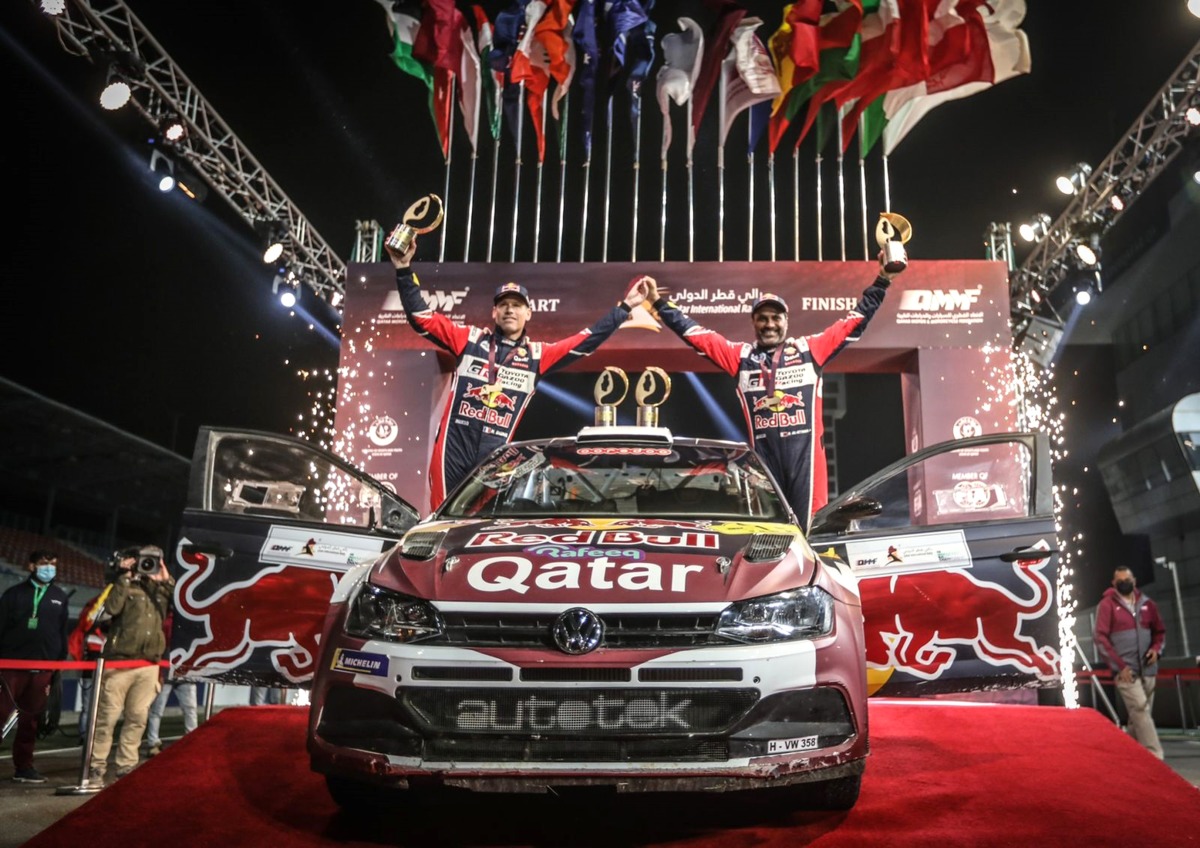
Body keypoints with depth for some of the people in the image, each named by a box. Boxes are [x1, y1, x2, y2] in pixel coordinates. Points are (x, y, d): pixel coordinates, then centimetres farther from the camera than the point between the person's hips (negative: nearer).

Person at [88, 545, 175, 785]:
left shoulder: (162, 589, 15)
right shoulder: (125, 585, 4)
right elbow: (112, 607, -14)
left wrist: (167, 581, -3)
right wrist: (125, 577, -11)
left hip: (149, 665, 4)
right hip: (119, 661, -4)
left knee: (137, 717, 5)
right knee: (108, 716, -2)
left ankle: (126, 765, 12)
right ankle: (97, 765, 7)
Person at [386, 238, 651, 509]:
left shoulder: (537, 355, 9)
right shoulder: (470, 339, 7)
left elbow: (587, 340, 9)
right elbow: (419, 316, 6)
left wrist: (625, 306, 8)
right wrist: (404, 269, -2)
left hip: (496, 452, 1)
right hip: (453, 446, -1)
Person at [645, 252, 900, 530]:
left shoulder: (810, 349, 12)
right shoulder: (741, 355, 14)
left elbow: (854, 321, 16)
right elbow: (695, 334, 16)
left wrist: (881, 281, 14)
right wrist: (660, 303, 15)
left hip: (804, 449, -1)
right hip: (763, 452, 1)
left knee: (809, 527, -1)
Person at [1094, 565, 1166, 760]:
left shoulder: (1147, 604, 9)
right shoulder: (1107, 605, -4)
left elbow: (1160, 631, 21)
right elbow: (1100, 637, -8)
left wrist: (1156, 649, -1)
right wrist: (1120, 665, -13)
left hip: (1147, 669, 5)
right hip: (1125, 670, -5)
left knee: (1140, 714, 10)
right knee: (1140, 710, -15)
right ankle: (1154, 756, -16)